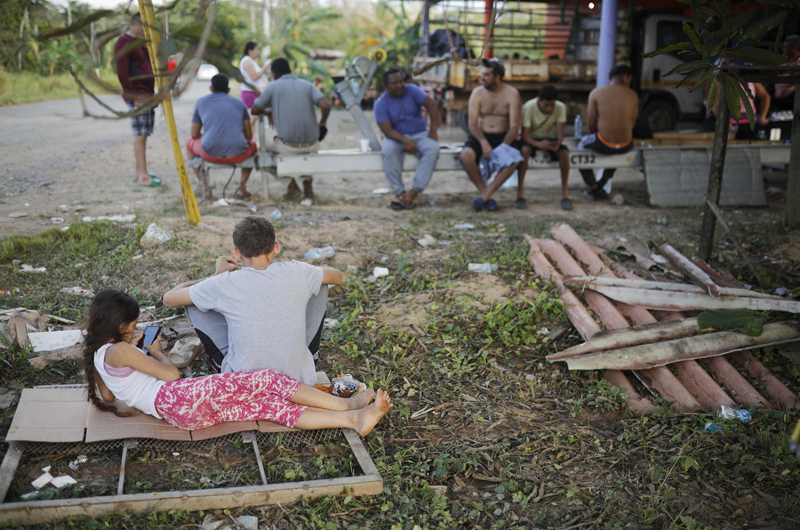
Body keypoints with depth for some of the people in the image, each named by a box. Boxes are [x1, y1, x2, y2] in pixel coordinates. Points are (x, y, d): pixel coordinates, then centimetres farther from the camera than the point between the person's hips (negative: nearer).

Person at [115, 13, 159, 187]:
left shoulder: (141, 42, 20)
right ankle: (143, 176, -11)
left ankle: (139, 172, 15)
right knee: (140, 135, -10)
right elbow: (122, 73, -16)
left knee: (143, 135, 10)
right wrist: (134, 96, -18)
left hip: (147, 94, 9)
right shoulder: (123, 43, -9)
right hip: (137, 96, -9)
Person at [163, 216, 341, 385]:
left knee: (193, 302, 10)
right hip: (299, 380, 2)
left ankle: (218, 362, 36)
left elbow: (169, 299, 0)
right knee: (319, 284, 16)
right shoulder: (296, 273, -13)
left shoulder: (225, 284, -17)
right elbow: (337, 276, 10)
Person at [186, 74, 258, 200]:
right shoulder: (239, 103, 17)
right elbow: (249, 135, 15)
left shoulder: (201, 102, 16)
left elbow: (195, 135, 16)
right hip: (238, 154, 1)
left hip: (210, 153, 0)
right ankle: (242, 186, 19)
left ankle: (204, 187, 23)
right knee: (252, 145, 37)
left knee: (190, 143, 34)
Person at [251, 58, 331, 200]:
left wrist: (269, 112, 30)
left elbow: (254, 110, 10)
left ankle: (292, 185, 16)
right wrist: (322, 123, 11)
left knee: (269, 148, 30)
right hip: (312, 145, 3)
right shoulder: (307, 85, 8)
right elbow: (326, 106, -8)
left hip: (289, 145, -3)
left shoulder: (273, 87, 2)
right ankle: (307, 185, 22)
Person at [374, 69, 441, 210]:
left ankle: (414, 192, -35)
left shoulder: (412, 90, -5)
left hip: (419, 134, 1)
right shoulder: (381, 104, -8)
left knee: (433, 148, -31)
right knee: (388, 149, -35)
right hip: (397, 137, -1)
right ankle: (400, 193, -33)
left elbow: (432, 105, -10)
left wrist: (434, 131, -18)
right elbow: (387, 131, -17)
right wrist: (405, 141, -34)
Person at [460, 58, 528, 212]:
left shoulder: (512, 94, -4)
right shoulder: (477, 93, 2)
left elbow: (514, 126, -10)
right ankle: (483, 191, -21)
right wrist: (484, 143, -22)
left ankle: (485, 195, -32)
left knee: (515, 157, -34)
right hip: (481, 136, 2)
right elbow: (472, 123, -4)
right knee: (466, 155, -31)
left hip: (504, 136, -1)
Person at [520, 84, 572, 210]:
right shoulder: (528, 108, -23)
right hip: (531, 139, -3)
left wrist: (557, 143, -42)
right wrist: (539, 144, -45)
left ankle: (565, 193, -19)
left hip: (548, 139, 3)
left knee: (564, 152, -29)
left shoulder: (560, 107, -14)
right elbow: (525, 135, -25)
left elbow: (559, 133, -17)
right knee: (524, 150, -38)